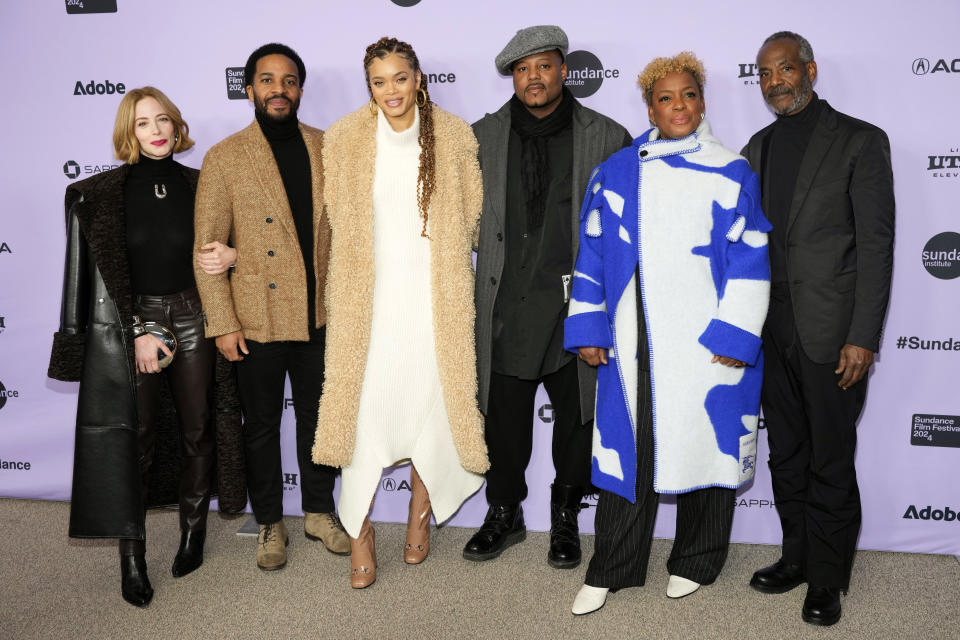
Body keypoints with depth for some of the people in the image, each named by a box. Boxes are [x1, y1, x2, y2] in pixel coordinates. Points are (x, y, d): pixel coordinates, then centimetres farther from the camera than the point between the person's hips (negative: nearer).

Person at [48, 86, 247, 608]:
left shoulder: (197, 185, 5)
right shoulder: (103, 192, -1)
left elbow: (225, 240, 14)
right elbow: (109, 269, -6)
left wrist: (232, 255, -11)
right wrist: (139, 332, -12)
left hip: (192, 318, 2)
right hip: (130, 322, -2)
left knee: (198, 428, 7)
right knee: (136, 436, -1)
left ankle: (193, 531, 25)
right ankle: (131, 555, 10)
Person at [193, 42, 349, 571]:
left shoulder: (327, 148, 3)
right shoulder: (224, 158, -6)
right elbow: (207, 247, -6)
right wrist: (222, 324, -10)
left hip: (321, 316, 3)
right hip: (258, 320, -2)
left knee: (317, 418, 16)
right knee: (261, 425, 12)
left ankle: (319, 512, 34)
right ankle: (269, 523, 30)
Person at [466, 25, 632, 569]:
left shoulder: (606, 138, 2)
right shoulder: (483, 136, 7)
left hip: (577, 305, -1)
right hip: (506, 305, 1)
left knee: (576, 416, 10)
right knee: (504, 417, 11)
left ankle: (566, 518, 31)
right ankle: (504, 514, 31)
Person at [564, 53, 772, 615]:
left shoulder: (731, 174, 2)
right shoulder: (616, 173, 8)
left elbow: (750, 261, -2)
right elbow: (593, 255, 9)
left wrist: (734, 336, -9)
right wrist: (588, 329, 3)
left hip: (707, 341, -1)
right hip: (632, 342, 2)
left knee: (705, 444, 8)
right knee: (628, 450, 7)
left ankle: (697, 563, 29)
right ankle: (611, 570, 22)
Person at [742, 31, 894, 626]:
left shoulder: (860, 141, -5)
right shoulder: (759, 147, 12)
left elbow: (876, 243, -9)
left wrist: (863, 337, -14)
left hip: (831, 332, -5)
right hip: (771, 329, 6)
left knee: (830, 462, 3)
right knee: (786, 456, 15)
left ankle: (828, 578, 20)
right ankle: (797, 557, 31)